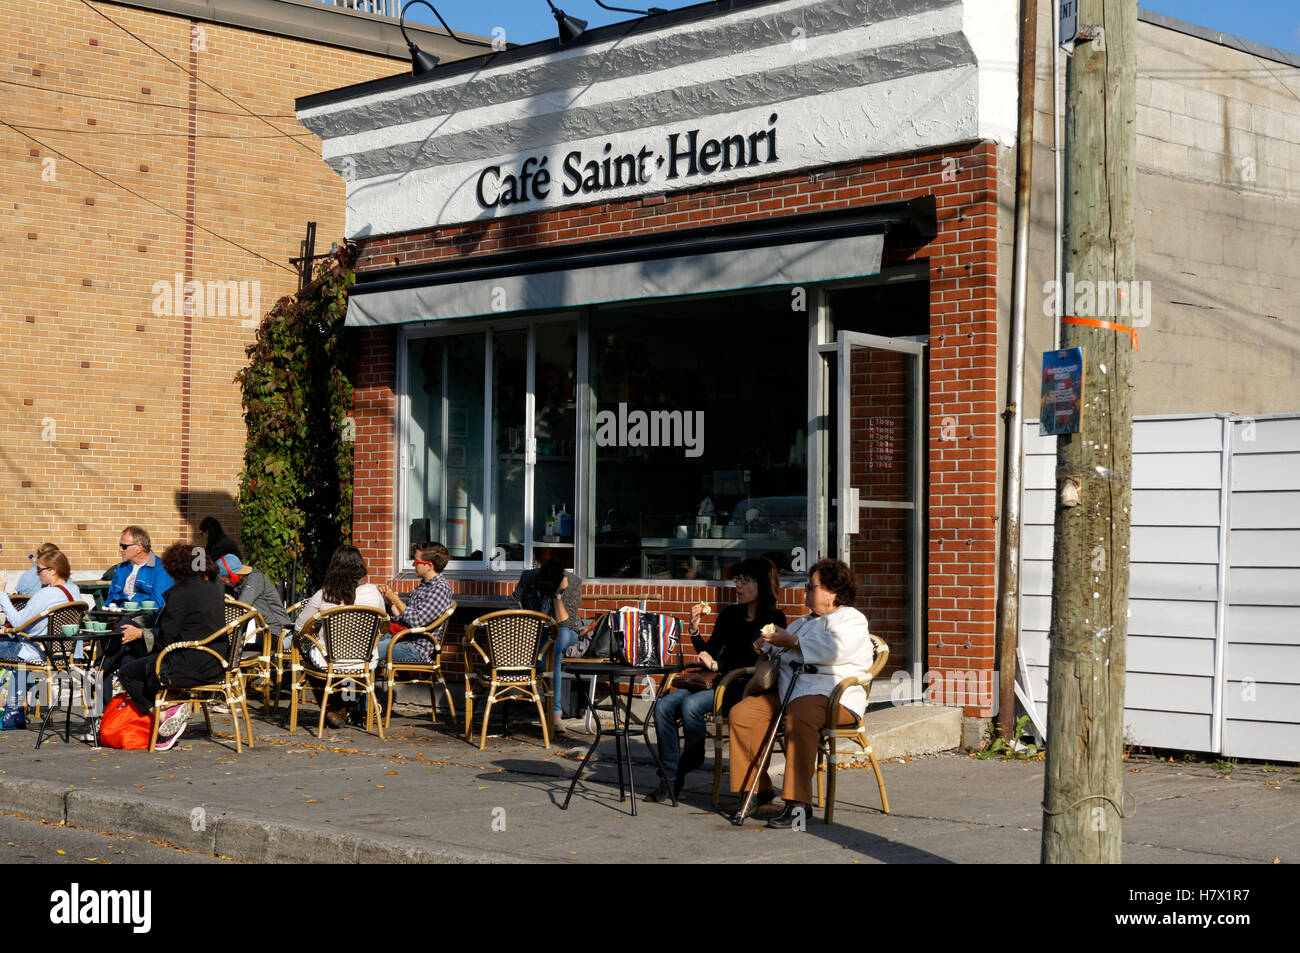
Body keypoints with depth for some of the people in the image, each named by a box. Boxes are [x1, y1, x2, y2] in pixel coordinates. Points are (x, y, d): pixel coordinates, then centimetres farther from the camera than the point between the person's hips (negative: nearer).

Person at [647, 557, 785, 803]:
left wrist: (717, 666, -11)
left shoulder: (774, 619, -4)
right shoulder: (729, 615, 15)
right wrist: (694, 629, -2)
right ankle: (670, 777, -11)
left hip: (747, 688, -7)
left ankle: (691, 761, -5)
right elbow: (709, 654, 13)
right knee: (664, 706, -15)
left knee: (692, 705, -30)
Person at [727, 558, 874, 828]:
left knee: (799, 718, -40)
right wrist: (767, 642, 18)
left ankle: (797, 801, -40)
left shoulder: (852, 620, 4)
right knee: (742, 713, -15)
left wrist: (790, 641, -9)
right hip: (787, 690, 8)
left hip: (832, 696, -8)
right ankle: (758, 788, -9)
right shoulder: (806, 621, 32)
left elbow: (831, 650, -16)